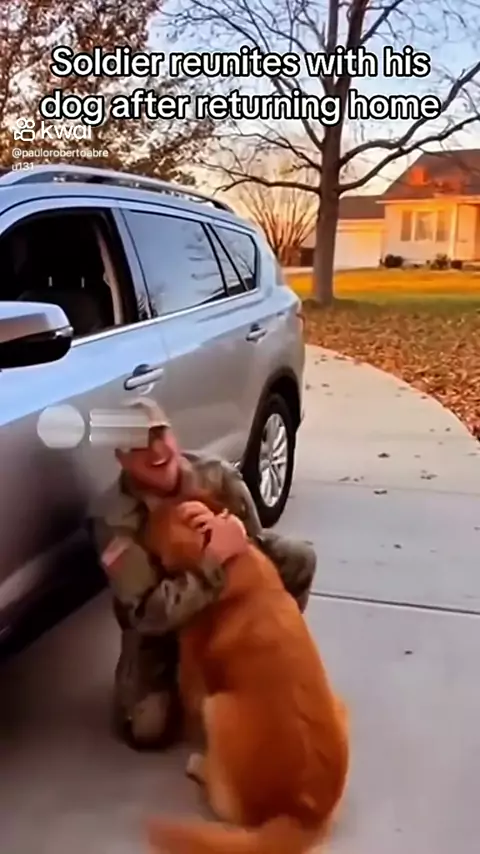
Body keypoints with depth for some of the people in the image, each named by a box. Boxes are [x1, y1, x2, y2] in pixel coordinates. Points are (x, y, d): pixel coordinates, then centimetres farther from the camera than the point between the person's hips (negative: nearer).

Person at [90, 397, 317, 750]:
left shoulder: (216, 475, -19)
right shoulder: (116, 520, -29)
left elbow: (254, 544, -9)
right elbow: (149, 614, -34)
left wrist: (228, 530, -33)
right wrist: (214, 558, -43)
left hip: (226, 596, 3)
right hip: (161, 625, -2)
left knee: (298, 558, -17)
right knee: (149, 729, -19)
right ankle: (180, 668, 15)